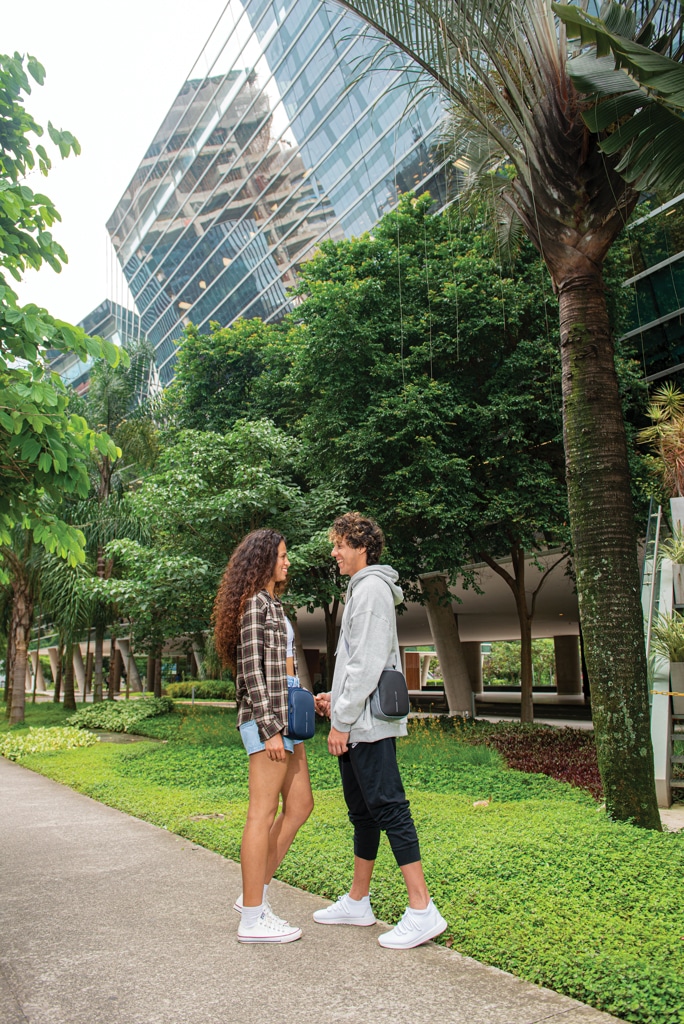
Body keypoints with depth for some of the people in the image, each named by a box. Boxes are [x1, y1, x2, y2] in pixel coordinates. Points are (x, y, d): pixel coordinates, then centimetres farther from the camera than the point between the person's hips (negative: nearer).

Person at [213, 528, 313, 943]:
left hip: (285, 714, 10)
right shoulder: (254, 605, -10)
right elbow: (252, 670, -16)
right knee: (263, 813, -4)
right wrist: (270, 729, -19)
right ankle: (253, 918, 4)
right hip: (266, 717, -10)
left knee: (300, 805, 12)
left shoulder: (273, 605, 19)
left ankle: (257, 892, 20)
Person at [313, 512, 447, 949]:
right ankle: (357, 902, 26)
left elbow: (368, 663, -19)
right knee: (362, 811, 15)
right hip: (357, 728, 11)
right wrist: (336, 699, 15)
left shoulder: (372, 589, -12)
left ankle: (423, 911, -4)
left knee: (388, 808, -9)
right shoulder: (361, 590, 19)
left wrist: (342, 721, -18)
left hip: (368, 724, -11)